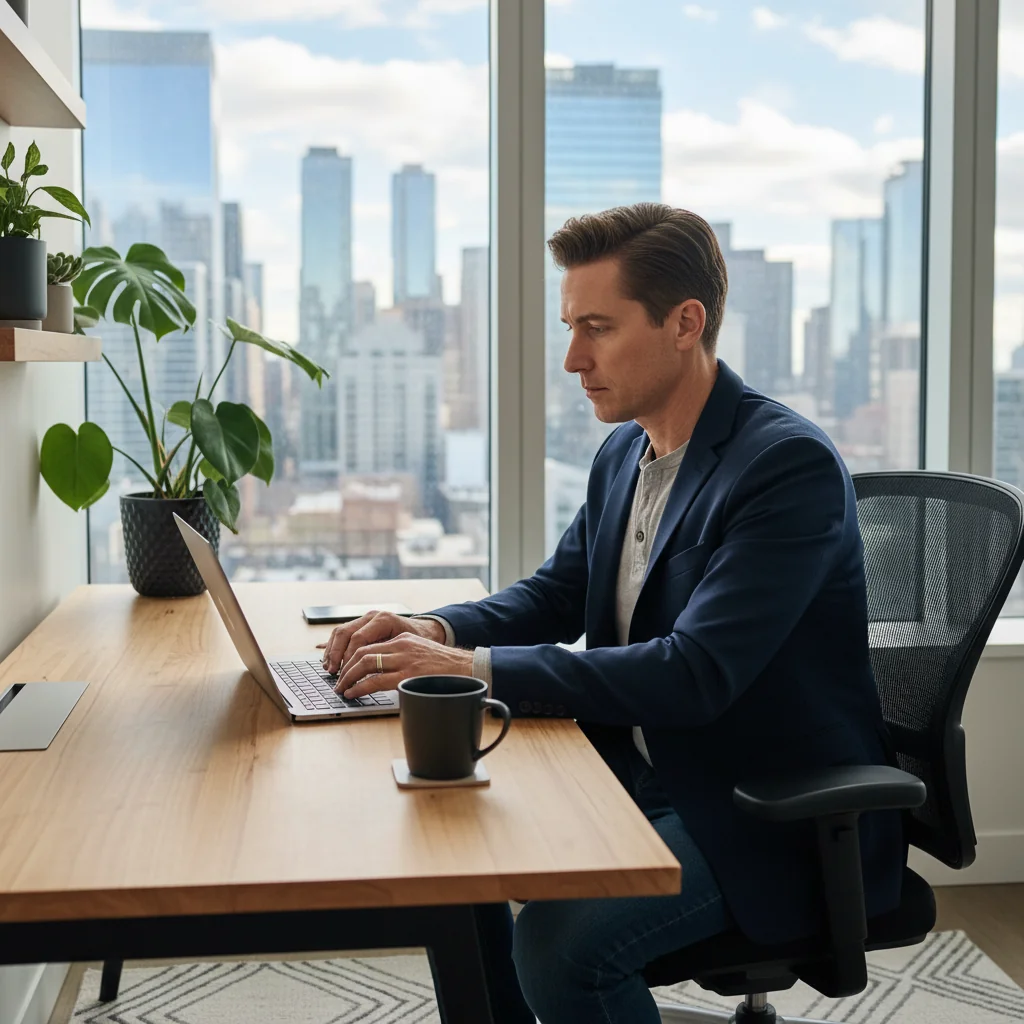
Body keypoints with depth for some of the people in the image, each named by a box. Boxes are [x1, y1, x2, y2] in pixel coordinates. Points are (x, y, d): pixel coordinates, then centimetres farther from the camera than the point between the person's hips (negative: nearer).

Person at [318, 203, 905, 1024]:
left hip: (773, 823, -8)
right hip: (641, 780, 8)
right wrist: (433, 632, -6)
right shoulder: (625, 454, 6)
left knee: (563, 941, -25)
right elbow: (554, 596, 15)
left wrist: (477, 671, -30)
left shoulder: (791, 463, -21)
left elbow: (695, 675, -29)